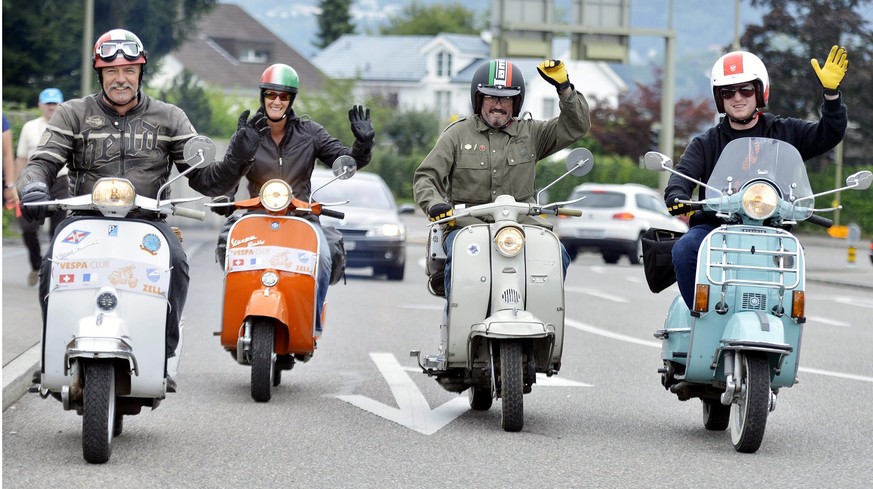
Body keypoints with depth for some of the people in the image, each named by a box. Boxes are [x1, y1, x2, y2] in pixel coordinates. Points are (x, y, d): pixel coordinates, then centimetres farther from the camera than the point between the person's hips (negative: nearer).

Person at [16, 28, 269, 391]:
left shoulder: (169, 118, 12)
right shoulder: (73, 114, 11)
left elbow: (205, 179, 9)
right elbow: (42, 162, 1)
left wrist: (238, 158, -12)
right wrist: (33, 188, -23)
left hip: (147, 221, 0)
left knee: (174, 261, -33)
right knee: (54, 263, -32)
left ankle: (162, 358, -26)